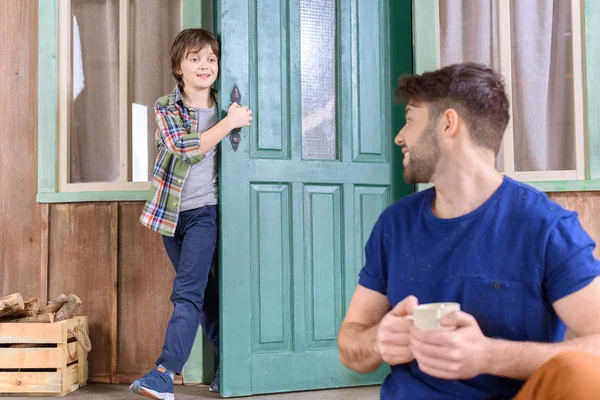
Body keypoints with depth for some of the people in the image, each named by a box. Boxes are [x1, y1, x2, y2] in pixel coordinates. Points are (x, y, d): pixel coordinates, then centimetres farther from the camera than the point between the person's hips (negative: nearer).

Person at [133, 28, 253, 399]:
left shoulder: (226, 106, 3)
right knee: (204, 291, 10)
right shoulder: (166, 108, -1)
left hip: (205, 210, -2)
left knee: (188, 291, -14)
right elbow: (183, 146, -19)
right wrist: (229, 123, -17)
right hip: (172, 212, 2)